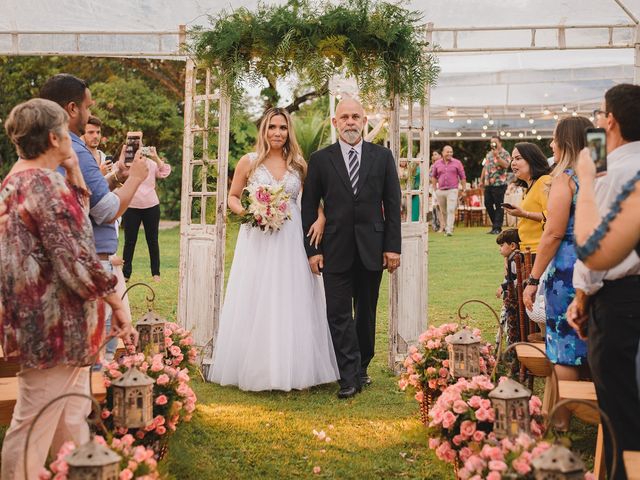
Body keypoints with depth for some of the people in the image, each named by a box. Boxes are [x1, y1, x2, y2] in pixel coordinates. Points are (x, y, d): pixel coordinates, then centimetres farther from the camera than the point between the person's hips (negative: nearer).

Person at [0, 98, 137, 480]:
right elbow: (75, 259, -22)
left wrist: (74, 176, 8)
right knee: (36, 424, 1)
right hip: (55, 322, -10)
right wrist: (117, 303, -12)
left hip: (36, 316, 10)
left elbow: (72, 221, 20)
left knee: (71, 419, 22)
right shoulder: (46, 183, -18)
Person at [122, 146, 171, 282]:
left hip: (151, 206, 1)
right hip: (131, 207, -1)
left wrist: (155, 157, -15)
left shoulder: (151, 163, 3)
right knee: (129, 241, 2)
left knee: (152, 241, 8)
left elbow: (165, 172, -9)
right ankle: (125, 273, 7)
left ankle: (156, 273, 16)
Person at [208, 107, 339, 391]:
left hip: (291, 241, 2)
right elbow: (233, 197, 9)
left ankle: (293, 369, 14)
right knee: (255, 303, 1)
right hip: (257, 240, -1)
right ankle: (256, 369, 12)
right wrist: (245, 211, -11)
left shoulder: (298, 164, 7)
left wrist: (321, 219, -5)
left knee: (292, 303, 3)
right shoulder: (248, 162, 2)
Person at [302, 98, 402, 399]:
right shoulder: (320, 159, 2)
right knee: (339, 314, -4)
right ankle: (350, 377, 1)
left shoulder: (382, 156, 5)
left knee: (366, 313, 11)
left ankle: (361, 368, 26)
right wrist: (312, 249, -3)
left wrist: (393, 247, -2)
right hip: (335, 250, -1)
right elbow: (309, 208, 3)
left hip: (372, 249, 1)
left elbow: (392, 204, 4)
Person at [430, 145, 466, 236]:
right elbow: (433, 176, 18)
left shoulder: (457, 163, 4)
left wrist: (464, 189, 3)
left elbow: (463, 177, 7)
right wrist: (435, 188, 12)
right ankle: (446, 227, 23)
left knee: (451, 210, -13)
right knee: (444, 212, 9)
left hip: (452, 190, -3)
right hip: (440, 191, 3)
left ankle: (449, 230, -16)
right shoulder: (437, 164, 9)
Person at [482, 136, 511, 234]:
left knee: (499, 206, -4)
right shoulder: (489, 154, 18)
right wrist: (482, 180, 19)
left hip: (499, 183, -7)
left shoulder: (504, 153, -2)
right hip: (488, 184, 7)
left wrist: (497, 156, -23)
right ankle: (495, 224, 19)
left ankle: (497, 228, -1)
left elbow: (506, 165, -19)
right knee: (488, 204, 8)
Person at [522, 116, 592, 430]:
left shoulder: (565, 177, -11)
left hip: (567, 268, -7)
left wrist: (533, 280, -10)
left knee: (565, 346, 2)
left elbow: (554, 233, -15)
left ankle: (562, 422, 10)